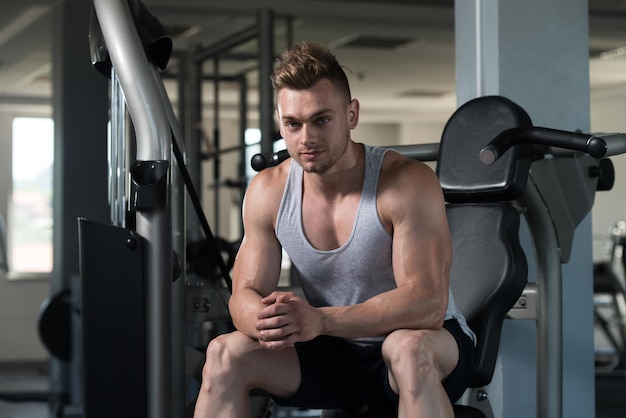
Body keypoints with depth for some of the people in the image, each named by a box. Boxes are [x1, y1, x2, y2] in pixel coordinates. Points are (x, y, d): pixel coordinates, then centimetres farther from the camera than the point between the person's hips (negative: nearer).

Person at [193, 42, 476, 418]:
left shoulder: (408, 183, -20)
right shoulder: (268, 192, -5)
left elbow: (427, 302, -28)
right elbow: (245, 294, -4)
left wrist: (320, 320, -42)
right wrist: (265, 320, -32)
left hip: (431, 344, -4)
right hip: (333, 356, 4)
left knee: (409, 348, -39)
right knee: (225, 353, -19)